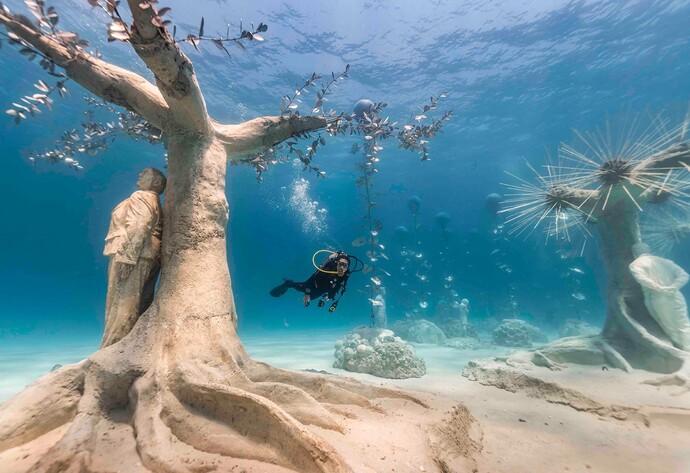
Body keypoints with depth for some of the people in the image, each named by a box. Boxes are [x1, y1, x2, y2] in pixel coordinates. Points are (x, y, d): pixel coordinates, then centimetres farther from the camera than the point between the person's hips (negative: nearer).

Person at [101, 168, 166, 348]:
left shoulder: (141, 197, -1)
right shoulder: (153, 202, 25)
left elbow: (138, 228, -16)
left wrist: (126, 258, -22)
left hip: (133, 257, -9)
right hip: (146, 258, 9)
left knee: (122, 305, -9)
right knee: (139, 306, 7)